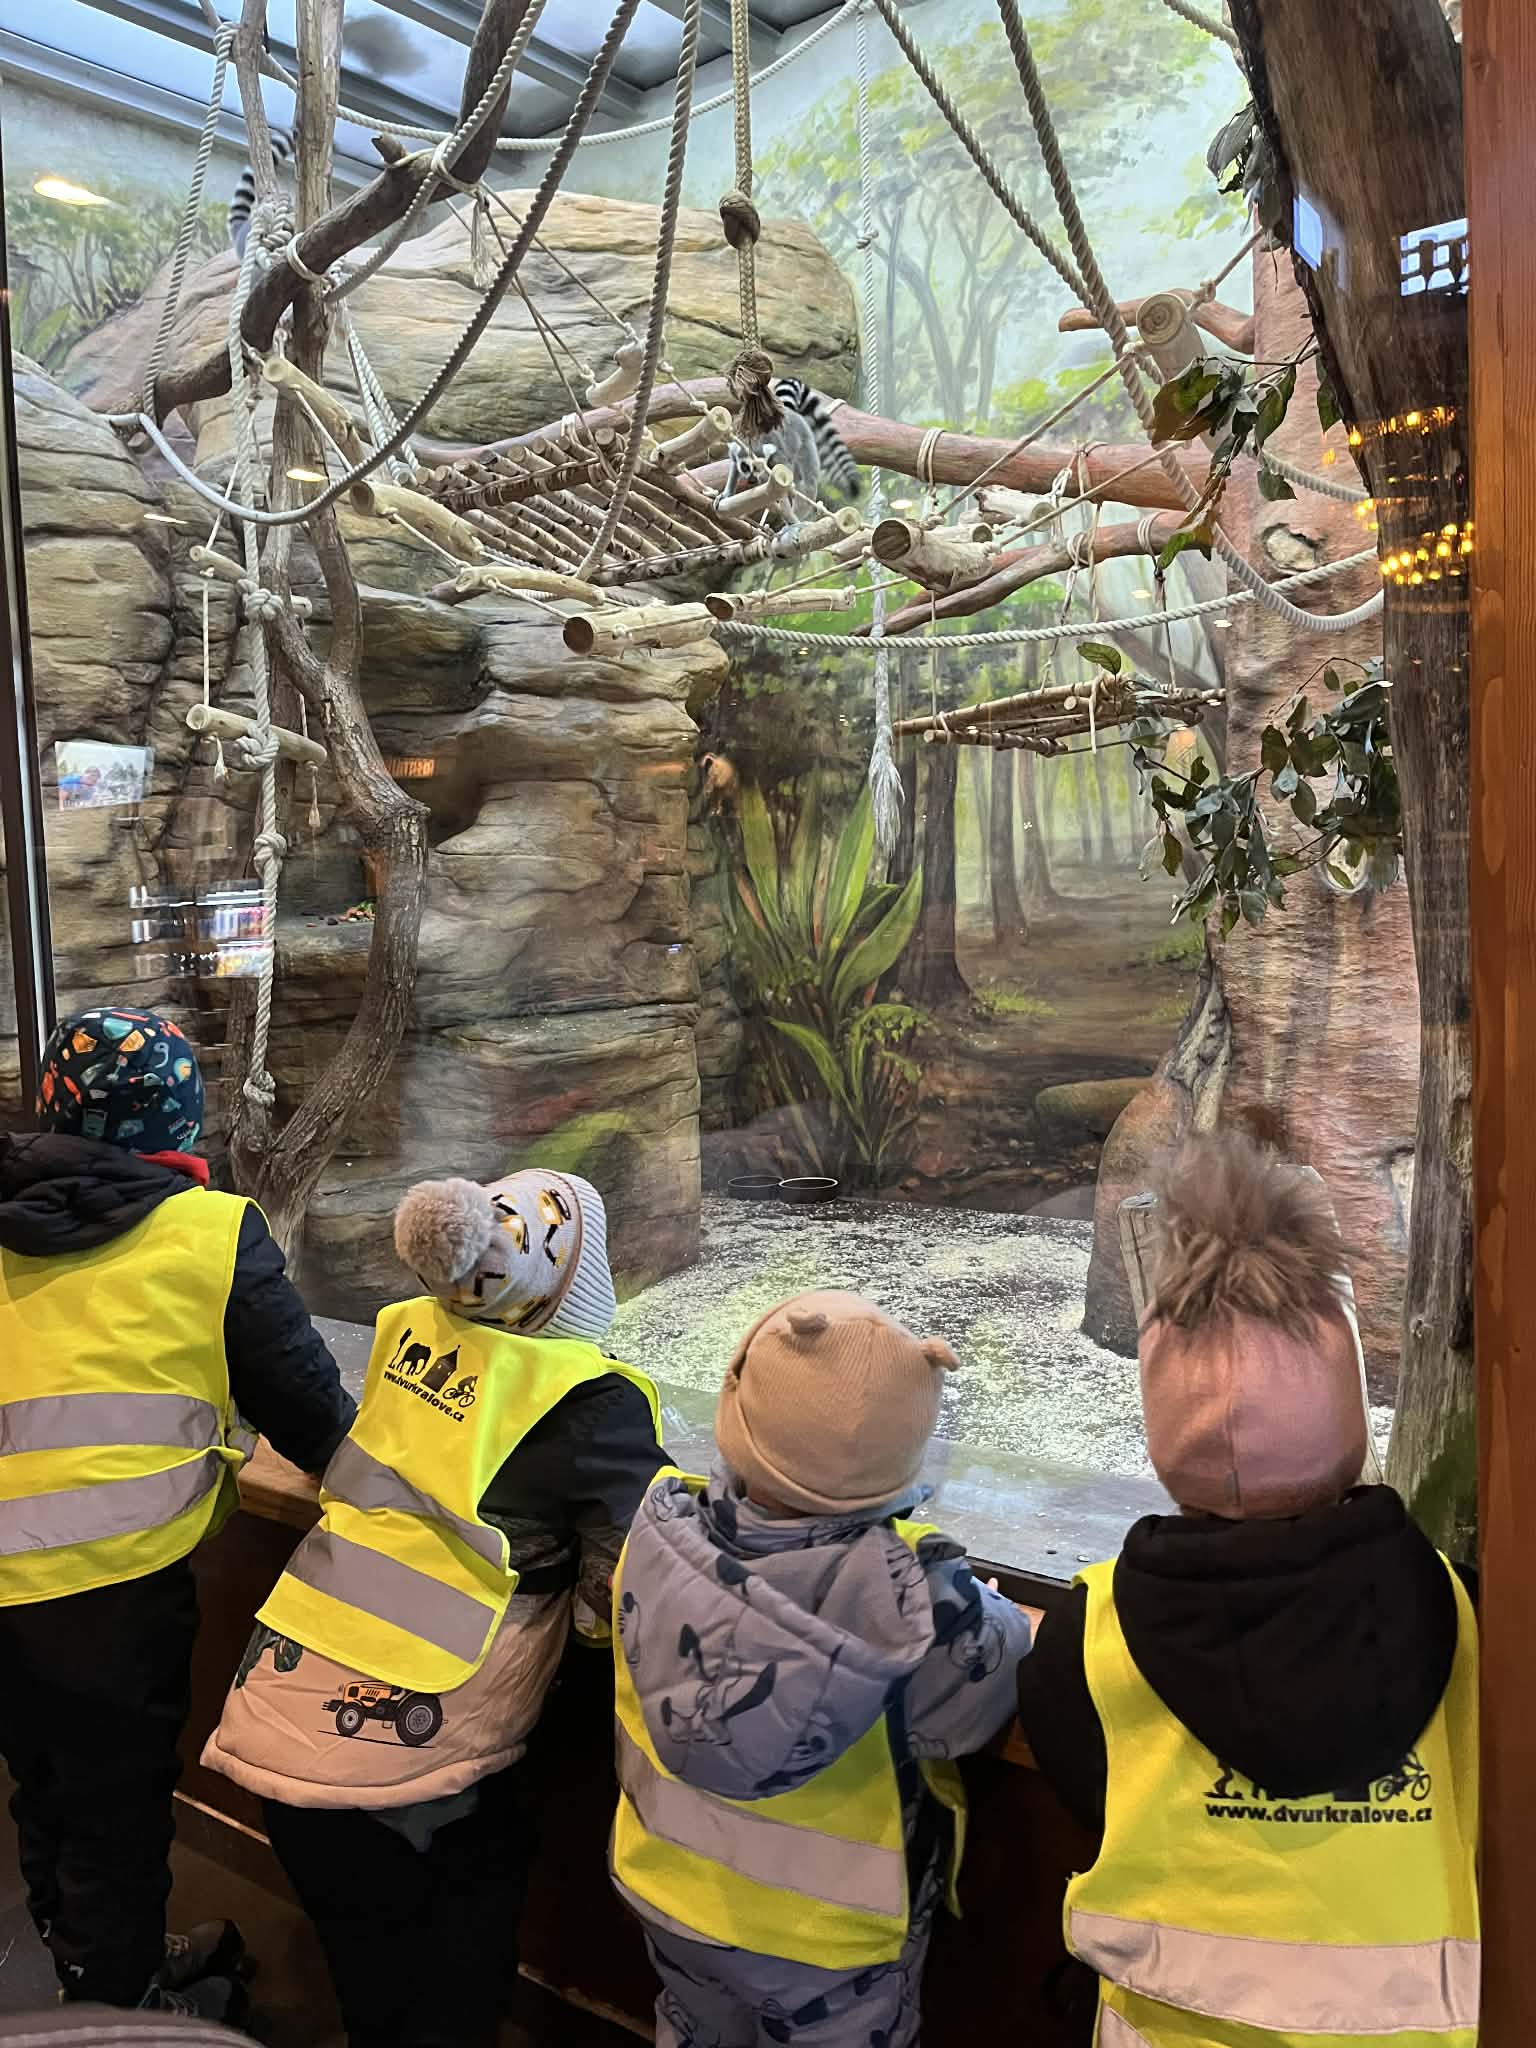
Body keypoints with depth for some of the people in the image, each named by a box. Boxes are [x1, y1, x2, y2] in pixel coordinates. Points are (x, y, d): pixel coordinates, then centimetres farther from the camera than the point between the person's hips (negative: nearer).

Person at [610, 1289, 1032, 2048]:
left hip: (673, 1887, 3)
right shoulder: (903, 1595, -38)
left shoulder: (659, 1530, -26)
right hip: (832, 1929, -3)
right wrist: (979, 1605, 0)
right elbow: (990, 1689, -19)